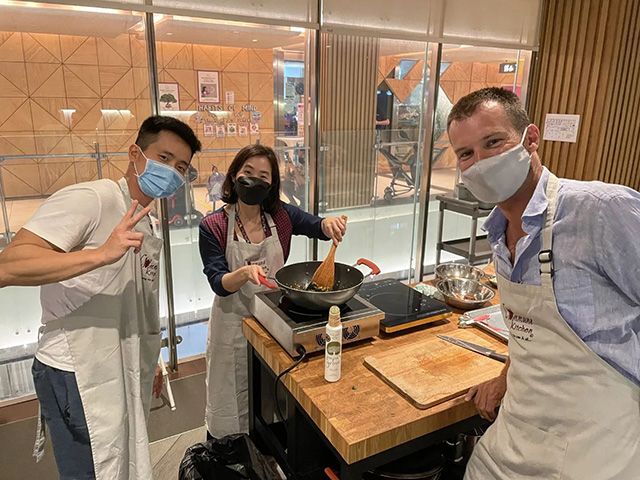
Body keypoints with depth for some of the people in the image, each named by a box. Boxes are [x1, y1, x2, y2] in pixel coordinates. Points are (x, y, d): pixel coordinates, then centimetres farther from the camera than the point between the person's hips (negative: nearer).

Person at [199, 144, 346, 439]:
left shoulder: (281, 216, -6)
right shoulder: (213, 226, -13)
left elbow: (320, 228, 4)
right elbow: (218, 284, -17)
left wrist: (330, 223, -20)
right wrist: (245, 274, -38)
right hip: (234, 323, -2)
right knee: (230, 405, 14)